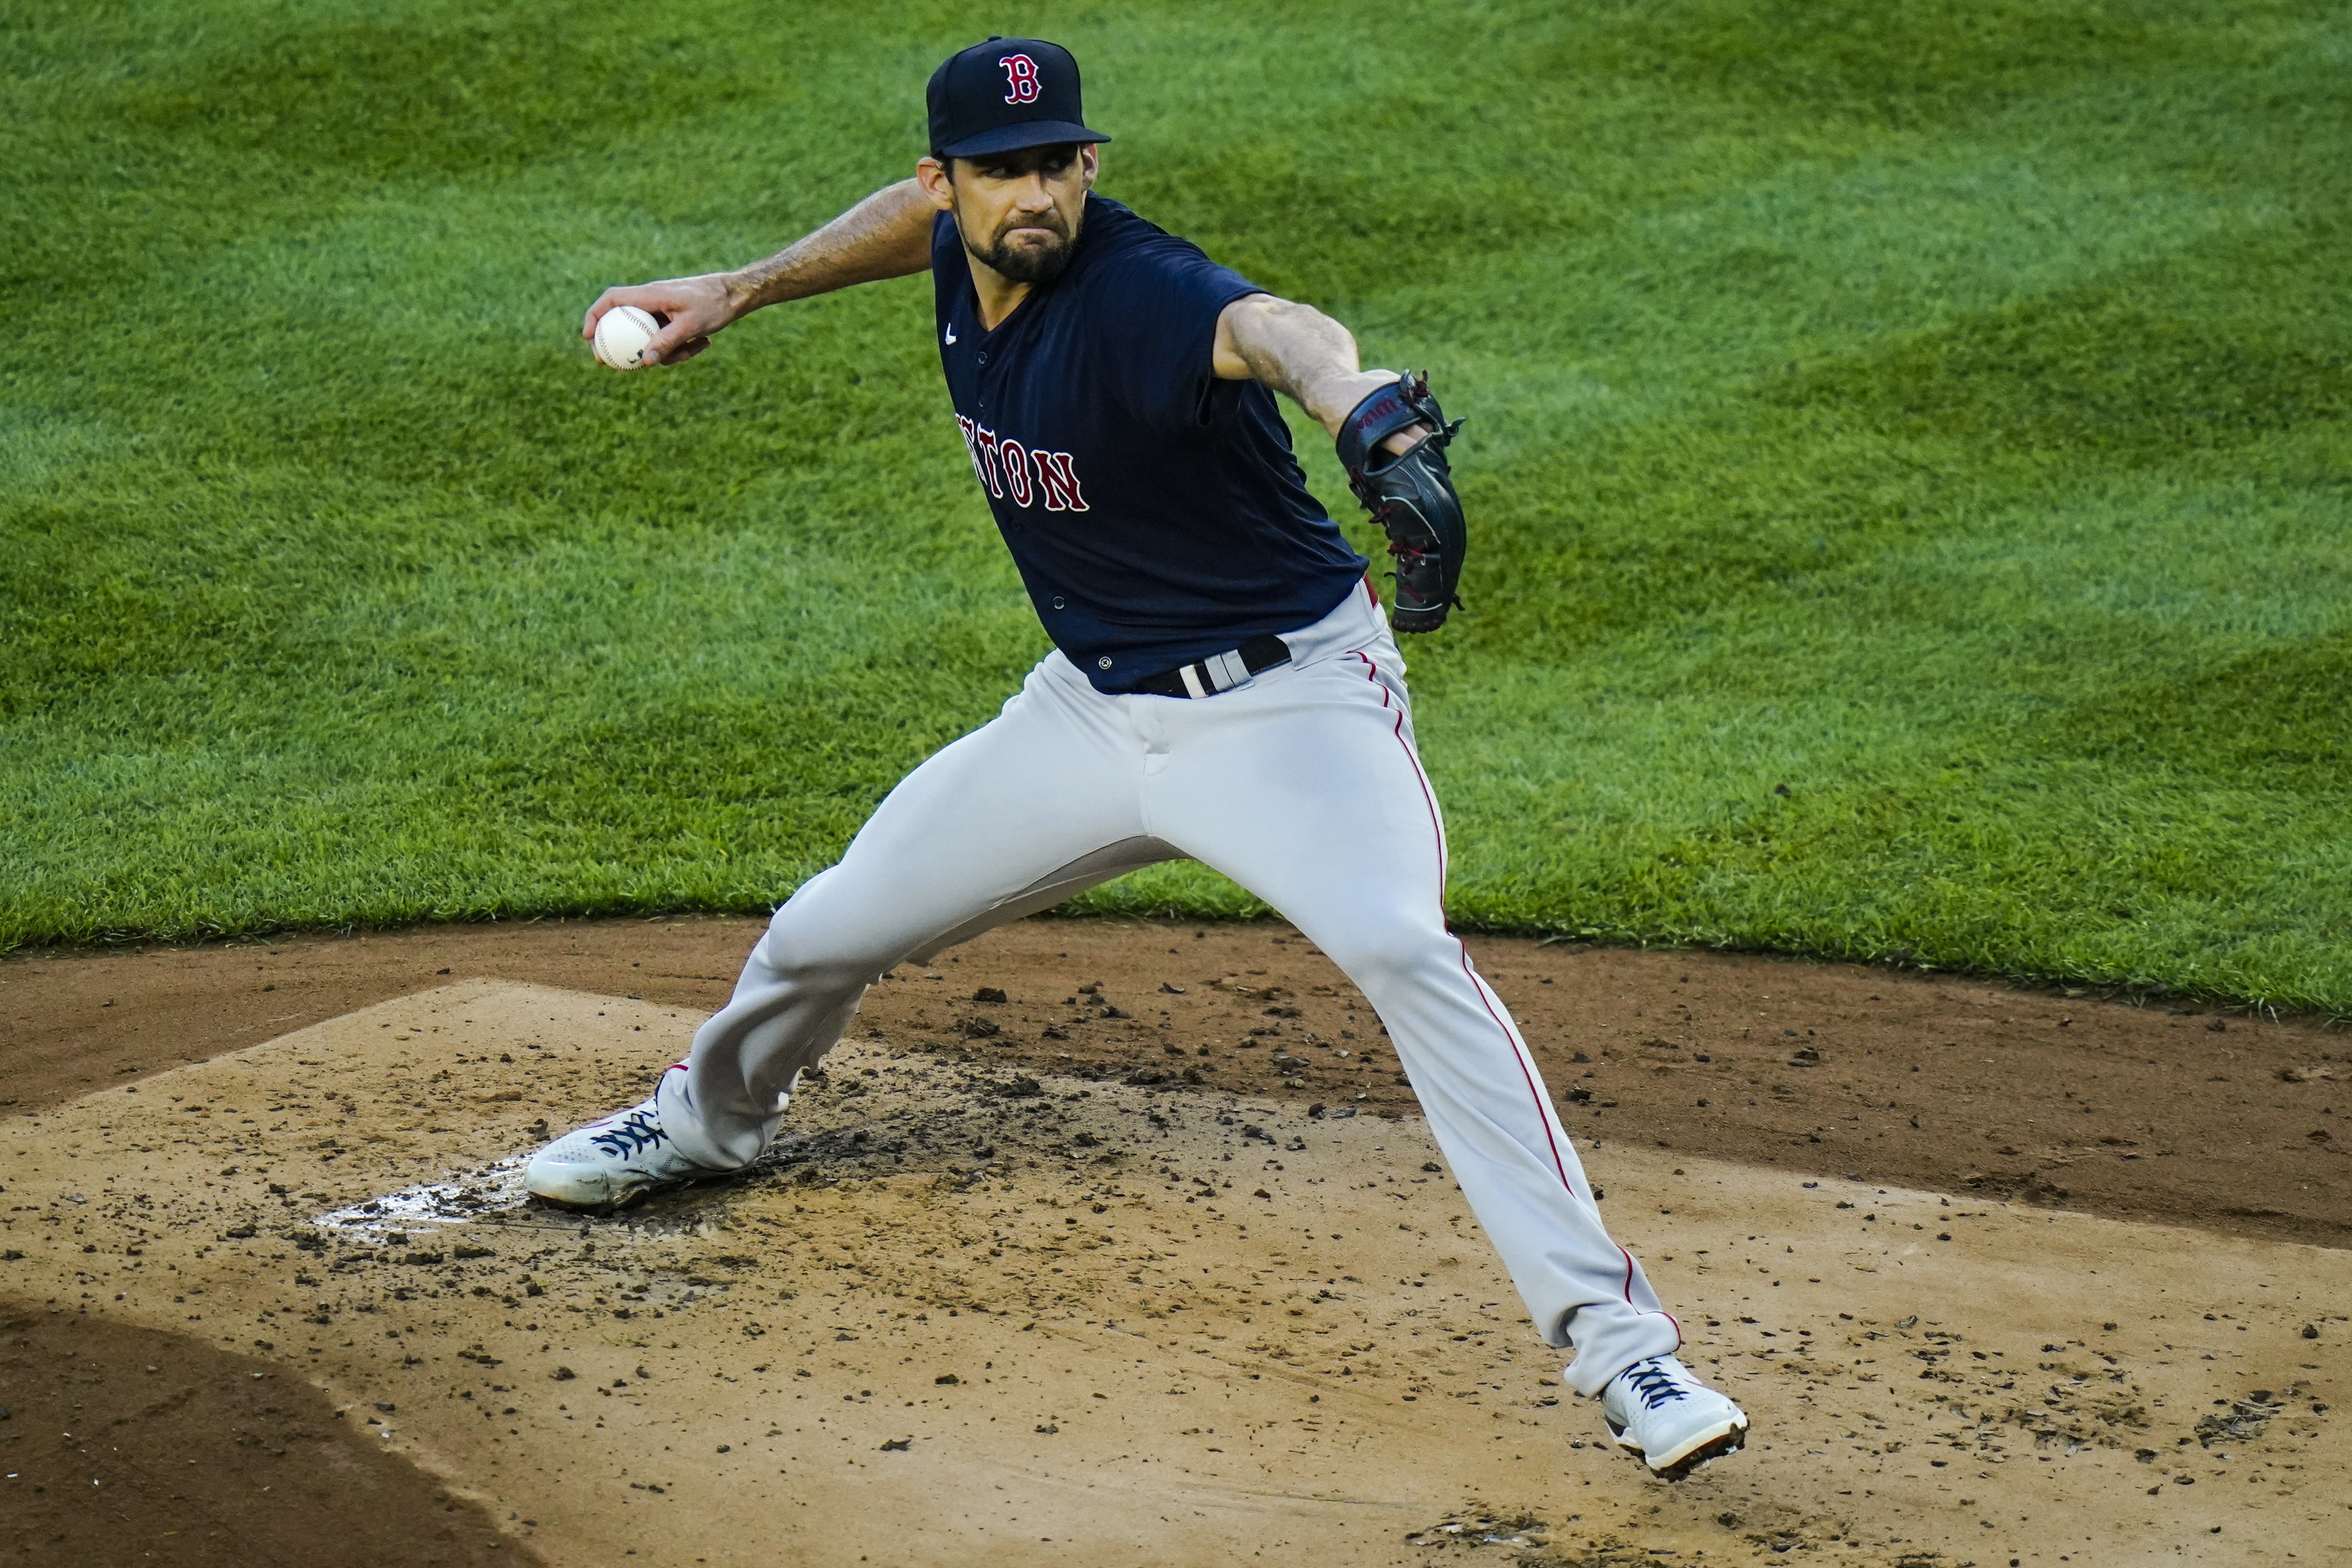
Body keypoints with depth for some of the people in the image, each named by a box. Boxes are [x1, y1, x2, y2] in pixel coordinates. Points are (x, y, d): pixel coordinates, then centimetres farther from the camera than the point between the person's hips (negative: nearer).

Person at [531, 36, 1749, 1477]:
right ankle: (715, 1117, 51)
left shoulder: (1140, 291, -29)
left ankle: (1610, 1333, -31)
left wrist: (1375, 418, -75)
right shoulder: (968, 254, -6)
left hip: (1286, 702, -8)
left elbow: (1274, 328, -53)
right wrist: (738, 294, 17)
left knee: (1401, 945, -33)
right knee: (826, 936, 16)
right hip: (1093, 710, 8)